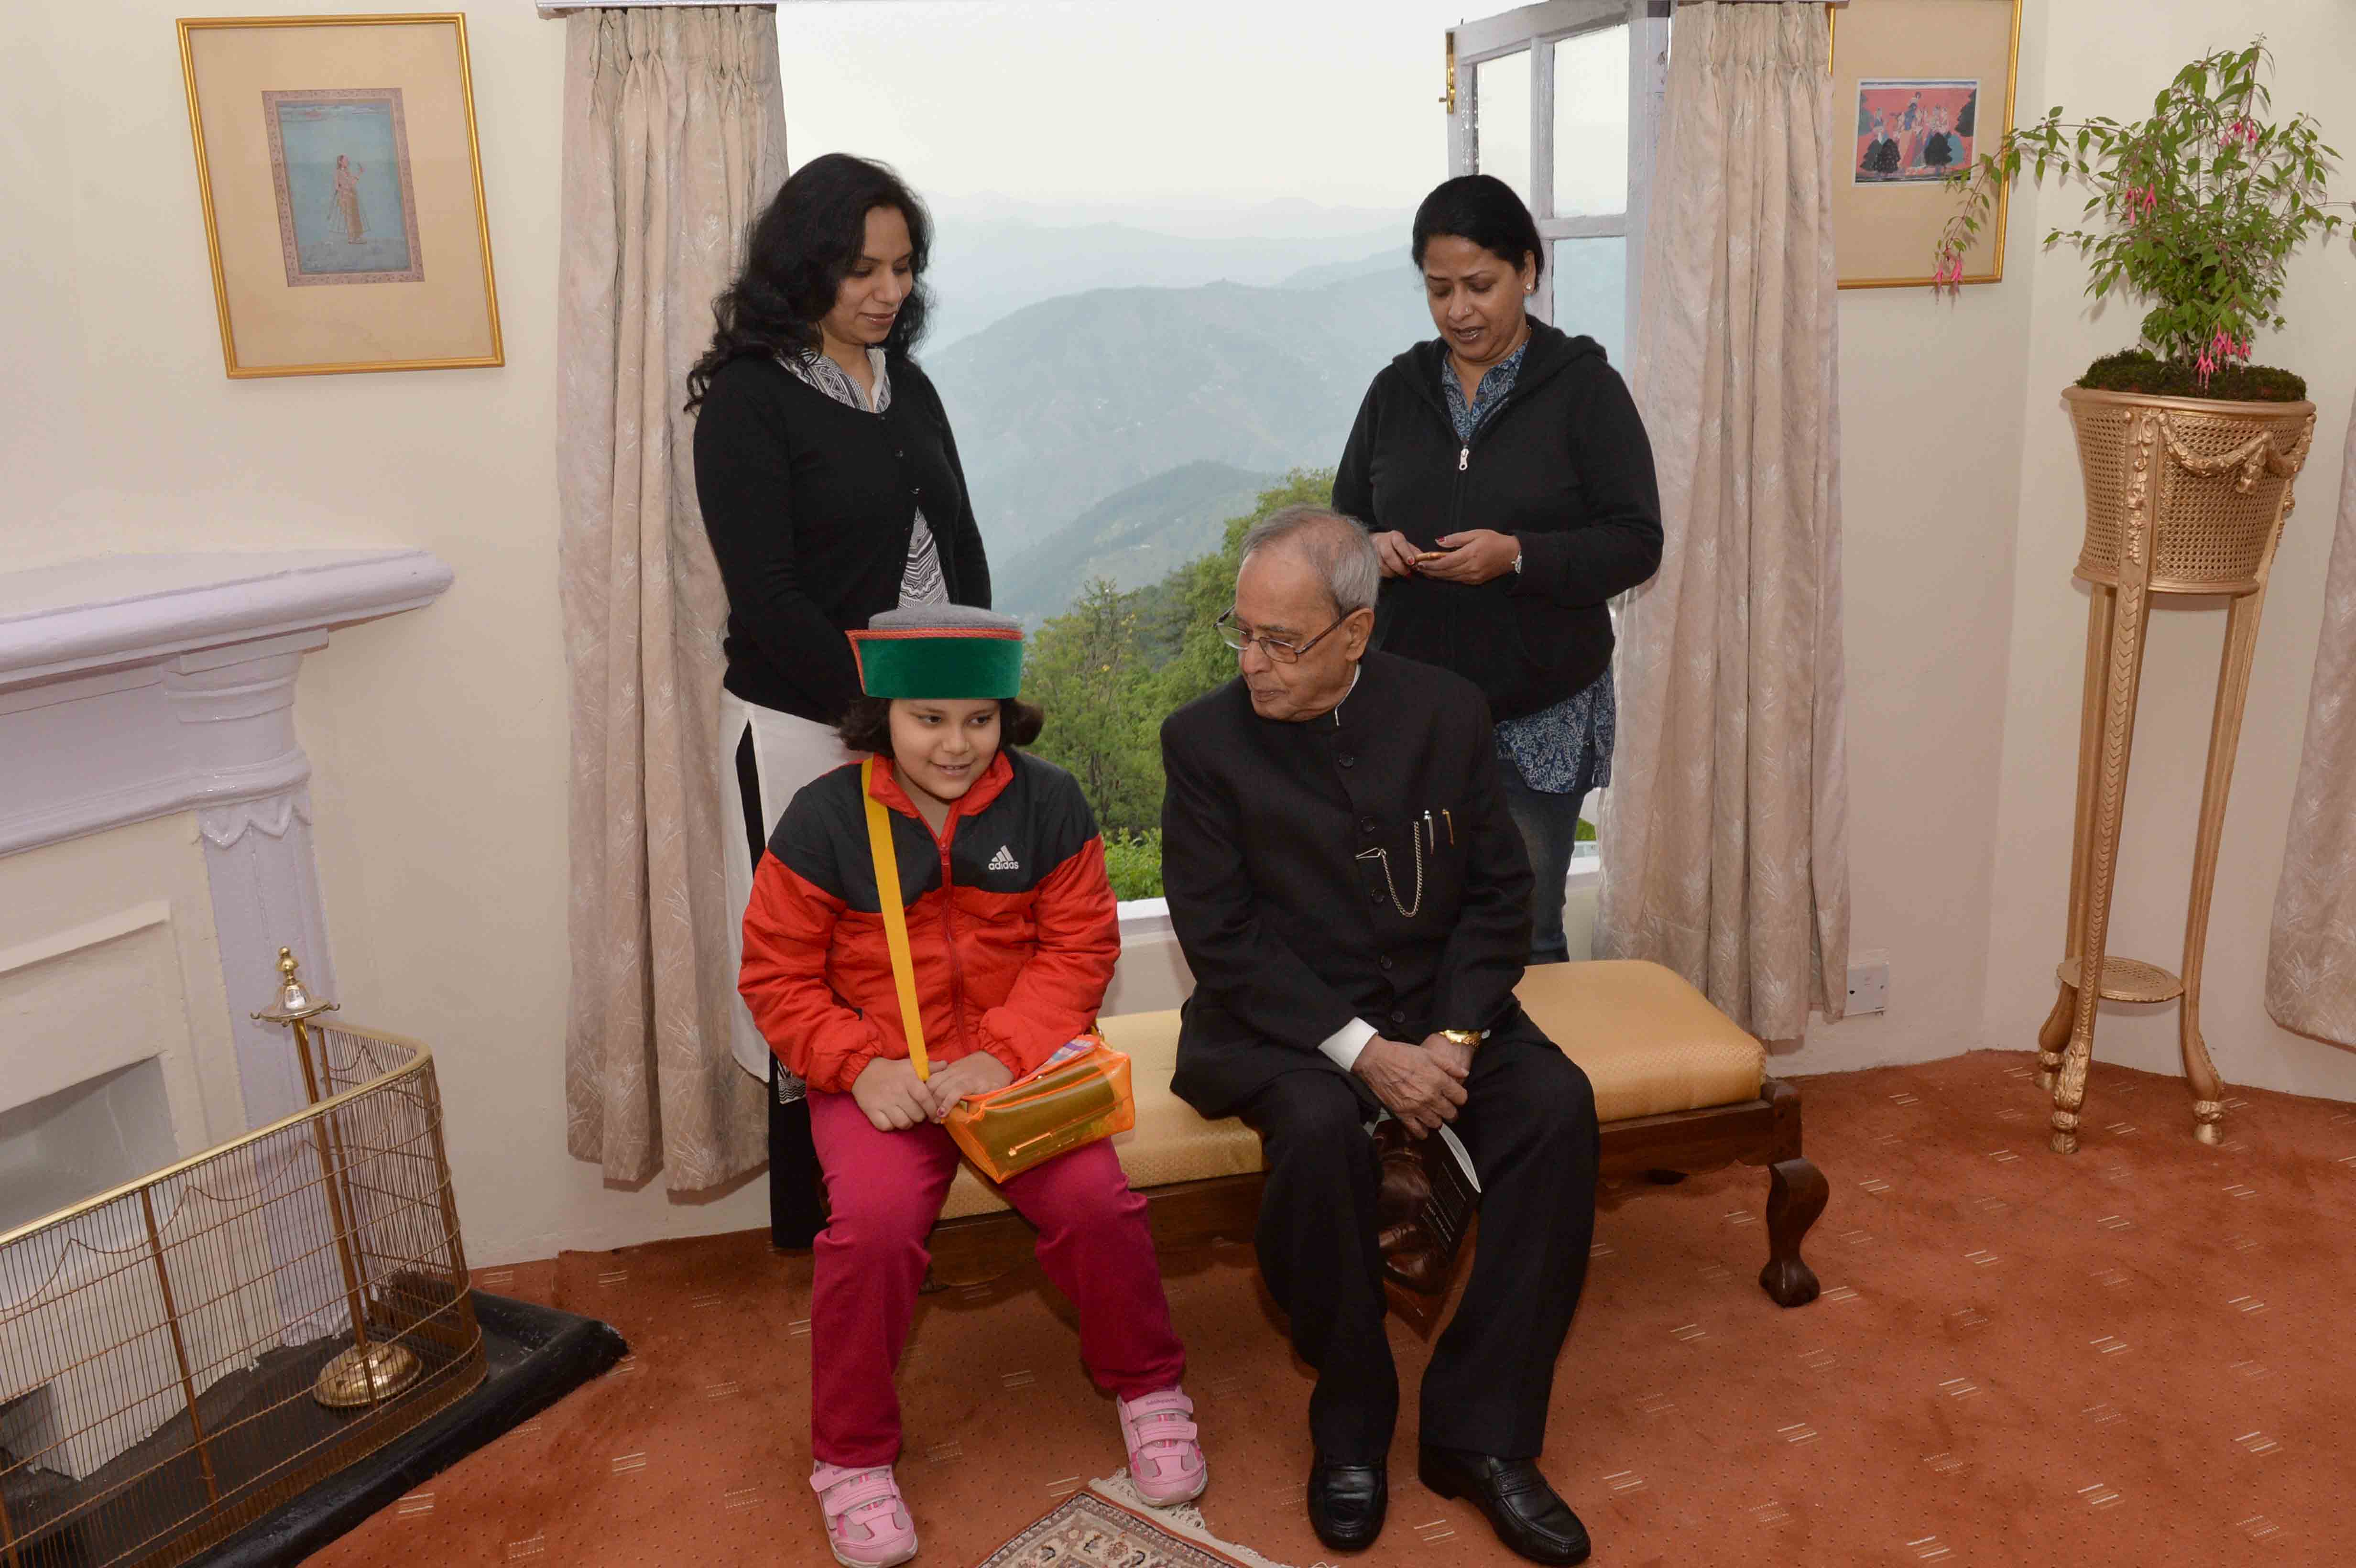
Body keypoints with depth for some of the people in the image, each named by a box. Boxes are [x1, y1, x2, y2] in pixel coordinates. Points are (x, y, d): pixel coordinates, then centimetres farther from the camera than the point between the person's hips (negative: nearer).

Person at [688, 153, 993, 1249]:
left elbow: (961, 545, 15)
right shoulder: (749, 397, -7)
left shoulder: (907, 385, 13)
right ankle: (816, 1221, 18)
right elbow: (765, 596, -13)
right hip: (807, 727, -6)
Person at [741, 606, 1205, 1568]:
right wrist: (863, 1065, -16)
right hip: (883, 1074, -1)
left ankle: (1147, 1387, 10)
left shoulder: (1047, 803, -1)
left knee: (1094, 1198, -23)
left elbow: (1079, 948, -1)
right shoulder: (823, 820, -5)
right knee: (874, 1221, -27)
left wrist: (1002, 1056, -16)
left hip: (1021, 1057, 1)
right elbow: (778, 975, -1)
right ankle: (852, 1459, 0)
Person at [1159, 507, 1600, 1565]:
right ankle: (1351, 1427, -9)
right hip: (1283, 1022, -3)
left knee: (1559, 1104, -23)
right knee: (1319, 1129, -33)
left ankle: (1479, 1428, -10)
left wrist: (1456, 1038, -14)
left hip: (1440, 1005, 3)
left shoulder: (1446, 711, 0)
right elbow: (1221, 939, -11)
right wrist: (1363, 1052, -20)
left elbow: (1497, 893, 2)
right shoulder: (1204, 740, -7)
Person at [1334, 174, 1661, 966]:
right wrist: (1371, 550, -10)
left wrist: (1518, 556, -21)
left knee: (1525, 938, 6)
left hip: (1541, 718, -3)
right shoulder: (1397, 388, 9)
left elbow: (1637, 543, -6)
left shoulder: (1584, 386, -2)